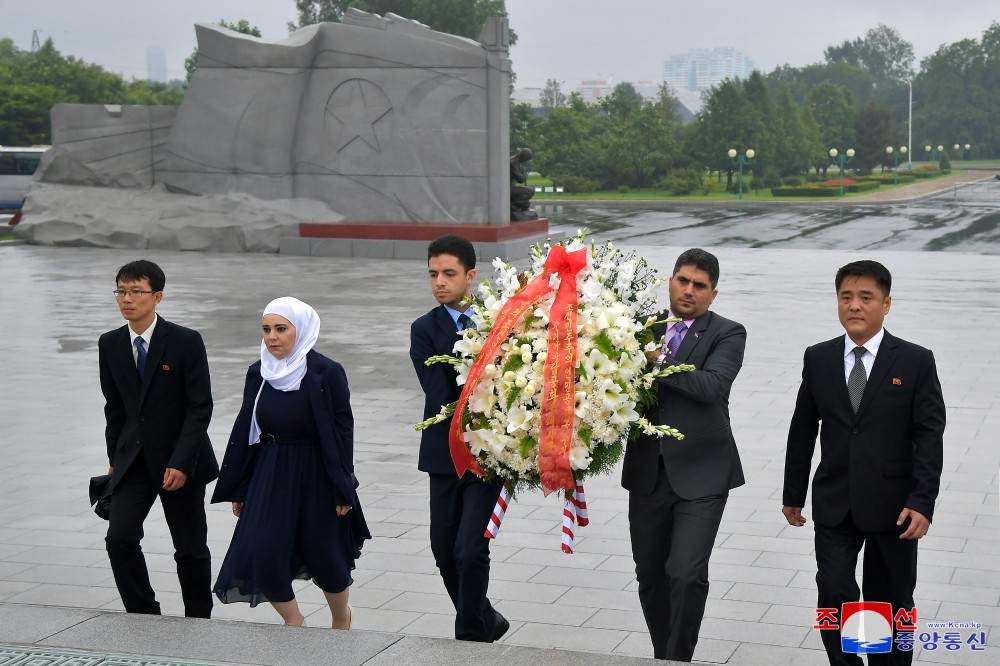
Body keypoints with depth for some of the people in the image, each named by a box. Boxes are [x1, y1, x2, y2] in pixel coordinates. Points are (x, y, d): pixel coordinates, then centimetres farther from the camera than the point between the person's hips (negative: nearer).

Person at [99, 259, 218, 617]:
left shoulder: (186, 342, -12)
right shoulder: (110, 344, 2)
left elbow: (201, 406, -13)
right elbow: (114, 406, 12)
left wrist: (181, 463, -18)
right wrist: (115, 458, 10)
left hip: (180, 461, -3)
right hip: (133, 459, 3)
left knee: (190, 549, 6)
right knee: (120, 538, -12)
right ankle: (144, 615, 2)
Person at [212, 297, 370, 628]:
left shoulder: (327, 373, -11)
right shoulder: (258, 374, 3)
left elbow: (342, 433, -9)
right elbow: (244, 433, 9)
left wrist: (343, 491, -11)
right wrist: (238, 491, 10)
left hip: (315, 479, -4)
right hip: (270, 478, 4)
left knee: (326, 557, 6)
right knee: (262, 556, -5)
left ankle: (342, 618, 37)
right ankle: (294, 623, 19)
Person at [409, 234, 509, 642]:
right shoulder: (425, 330, -2)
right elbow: (440, 399, -12)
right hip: (445, 454, 2)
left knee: (470, 550, -10)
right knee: (445, 552, 9)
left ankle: (471, 638, 8)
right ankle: (487, 622, 32)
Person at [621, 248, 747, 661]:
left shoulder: (727, 335, -3)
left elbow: (712, 385, -21)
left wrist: (657, 361, -24)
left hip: (701, 474, -4)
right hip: (647, 472, 4)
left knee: (687, 574, -13)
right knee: (650, 576, 11)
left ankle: (680, 659, 4)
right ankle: (661, 657, 29)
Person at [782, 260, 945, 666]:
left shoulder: (916, 361, -4)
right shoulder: (818, 359, 4)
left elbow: (930, 436, -7)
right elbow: (802, 431, 9)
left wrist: (922, 502, -16)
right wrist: (792, 494, 11)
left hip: (893, 506, -1)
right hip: (834, 506, 2)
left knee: (889, 602, 9)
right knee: (834, 594, -8)